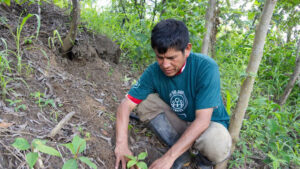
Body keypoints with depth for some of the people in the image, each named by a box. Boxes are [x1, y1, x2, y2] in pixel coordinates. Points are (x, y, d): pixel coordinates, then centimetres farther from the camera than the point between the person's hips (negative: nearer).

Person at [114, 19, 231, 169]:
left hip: (209, 124, -3)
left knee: (217, 144, -38)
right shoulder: (154, 72, -15)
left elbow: (202, 120, -31)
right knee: (145, 101, -17)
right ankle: (182, 155, -9)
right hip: (179, 123, 4)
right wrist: (122, 144, -33)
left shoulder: (206, 67, -27)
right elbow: (126, 104, -16)